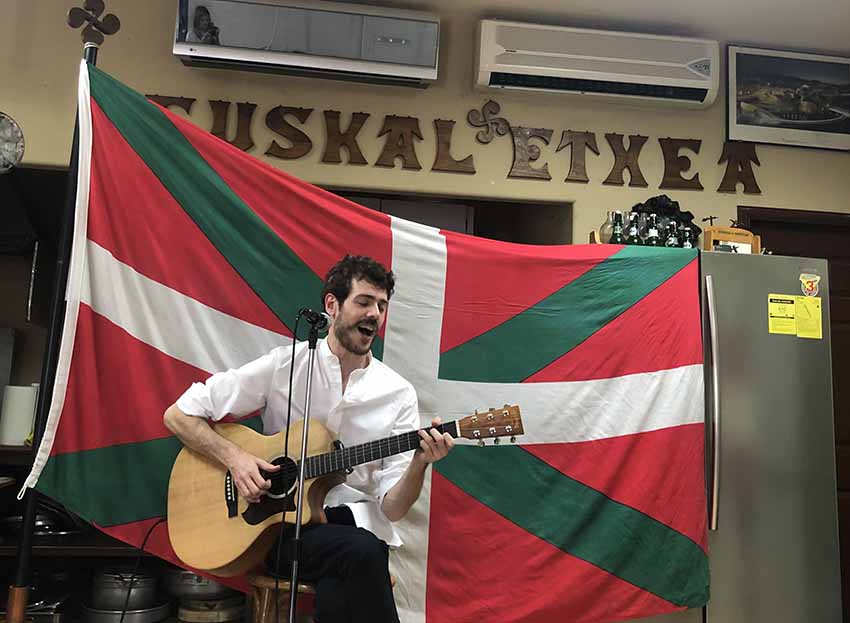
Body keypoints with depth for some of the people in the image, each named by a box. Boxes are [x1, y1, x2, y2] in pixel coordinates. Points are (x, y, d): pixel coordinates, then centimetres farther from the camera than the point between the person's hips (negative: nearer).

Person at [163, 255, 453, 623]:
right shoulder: (282, 366, -4)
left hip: (356, 523, 1)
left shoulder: (399, 394, 0)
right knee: (363, 553, -32)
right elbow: (178, 415, 0)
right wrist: (234, 458, -15)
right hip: (282, 519, -1)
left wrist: (419, 464, -22)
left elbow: (392, 508, -3)